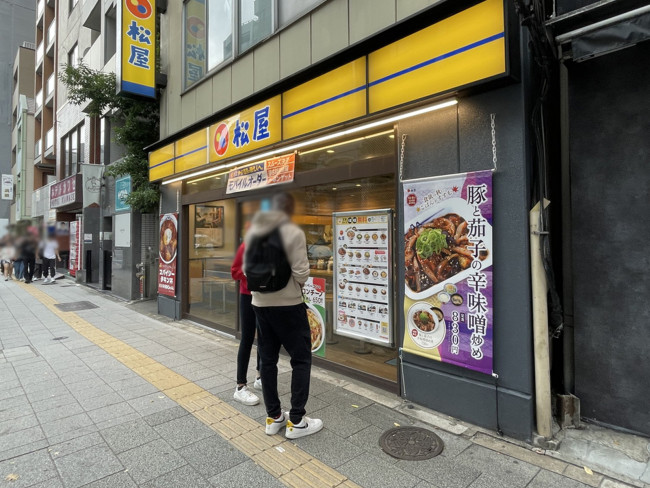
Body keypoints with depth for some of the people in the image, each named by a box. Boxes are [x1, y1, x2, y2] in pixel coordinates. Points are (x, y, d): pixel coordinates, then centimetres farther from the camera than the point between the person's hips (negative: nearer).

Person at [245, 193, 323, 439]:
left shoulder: (252, 231, 5)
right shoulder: (292, 232, -14)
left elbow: (246, 268, 8)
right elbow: (301, 272, -17)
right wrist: (296, 286, 4)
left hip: (260, 304, 6)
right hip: (288, 305, -6)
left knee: (267, 359, 14)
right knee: (301, 359, 7)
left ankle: (273, 417, 25)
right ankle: (296, 421, 13)